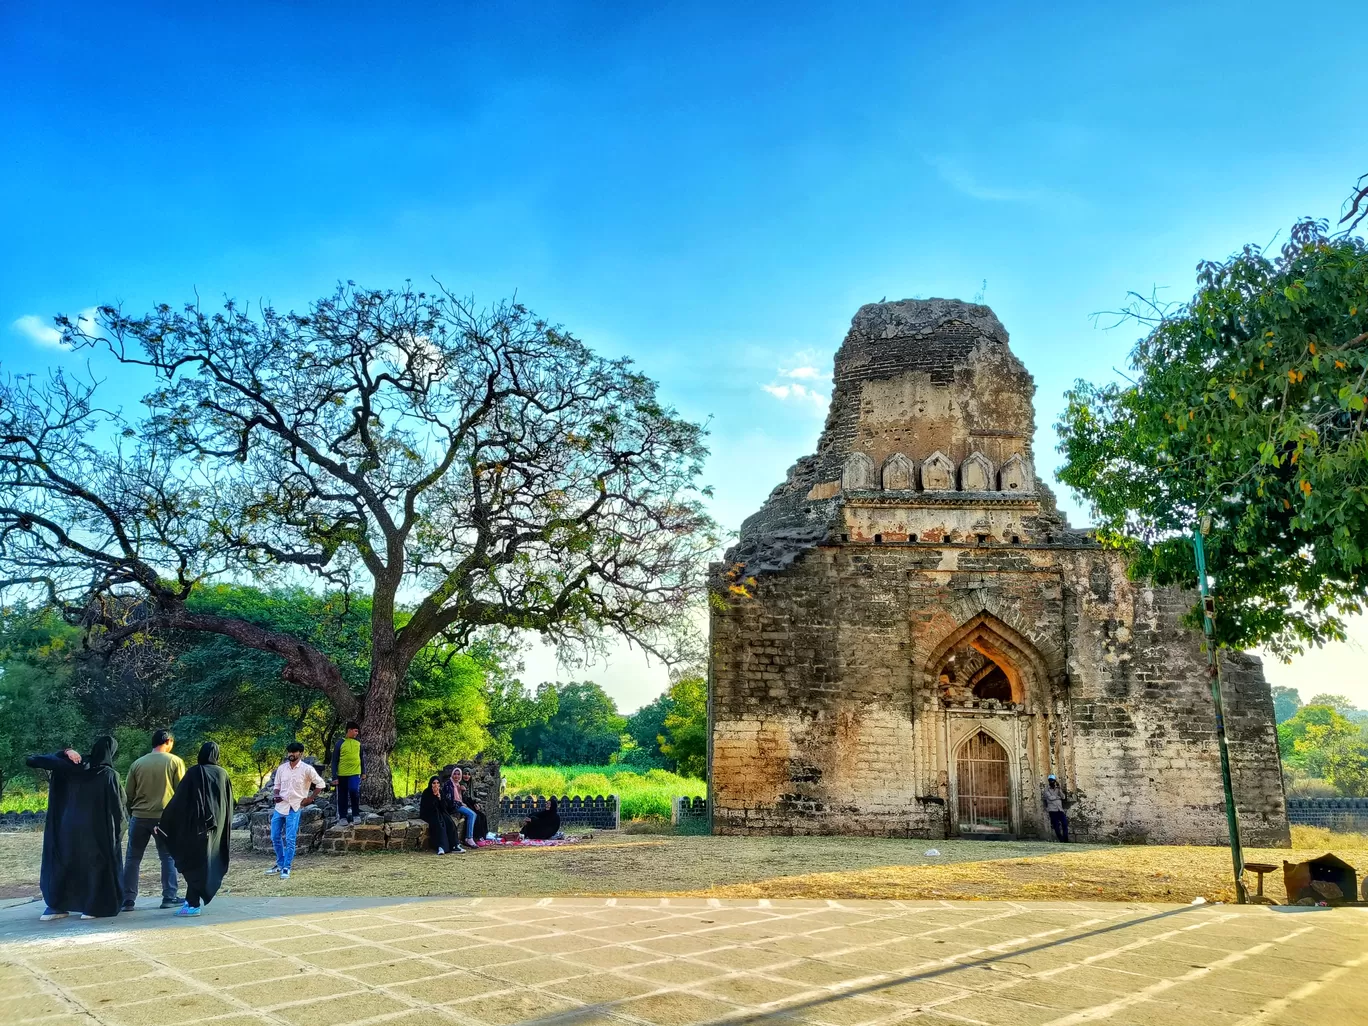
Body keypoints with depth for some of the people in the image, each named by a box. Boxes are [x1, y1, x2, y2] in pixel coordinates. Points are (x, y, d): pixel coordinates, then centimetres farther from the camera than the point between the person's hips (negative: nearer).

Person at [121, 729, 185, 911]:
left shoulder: (137, 763, 6)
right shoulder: (175, 761, -2)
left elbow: (129, 794, 9)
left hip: (139, 817, 2)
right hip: (164, 817, -2)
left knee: (133, 859, 11)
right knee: (168, 857, 7)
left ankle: (128, 900, 10)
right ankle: (169, 898, 7)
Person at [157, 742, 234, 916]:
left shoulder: (194, 772, -7)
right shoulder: (222, 774, 6)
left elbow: (179, 798, -8)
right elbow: (229, 804, 10)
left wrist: (163, 823, -2)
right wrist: (227, 829, 19)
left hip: (197, 824, -4)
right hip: (216, 826, 4)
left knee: (195, 862, 0)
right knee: (208, 861, 14)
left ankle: (193, 904, -1)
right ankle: (195, 899, 20)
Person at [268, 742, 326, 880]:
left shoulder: (307, 769, -8)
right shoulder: (281, 768, 4)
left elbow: (320, 784, -1)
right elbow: (277, 785, 14)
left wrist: (310, 798, -1)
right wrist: (276, 795, -5)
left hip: (294, 808, -5)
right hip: (279, 806, 5)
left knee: (290, 839, -5)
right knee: (275, 837, 10)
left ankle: (286, 868, 3)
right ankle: (280, 864, 26)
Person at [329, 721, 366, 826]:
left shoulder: (358, 743, 7)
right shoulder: (340, 743, -3)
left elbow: (362, 758, 15)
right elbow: (334, 761, -2)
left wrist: (363, 772, 10)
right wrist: (334, 777, -6)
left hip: (355, 773, 1)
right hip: (342, 774, -1)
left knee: (354, 792, -16)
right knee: (342, 797, 5)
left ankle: (356, 814, -1)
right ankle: (342, 817, 18)